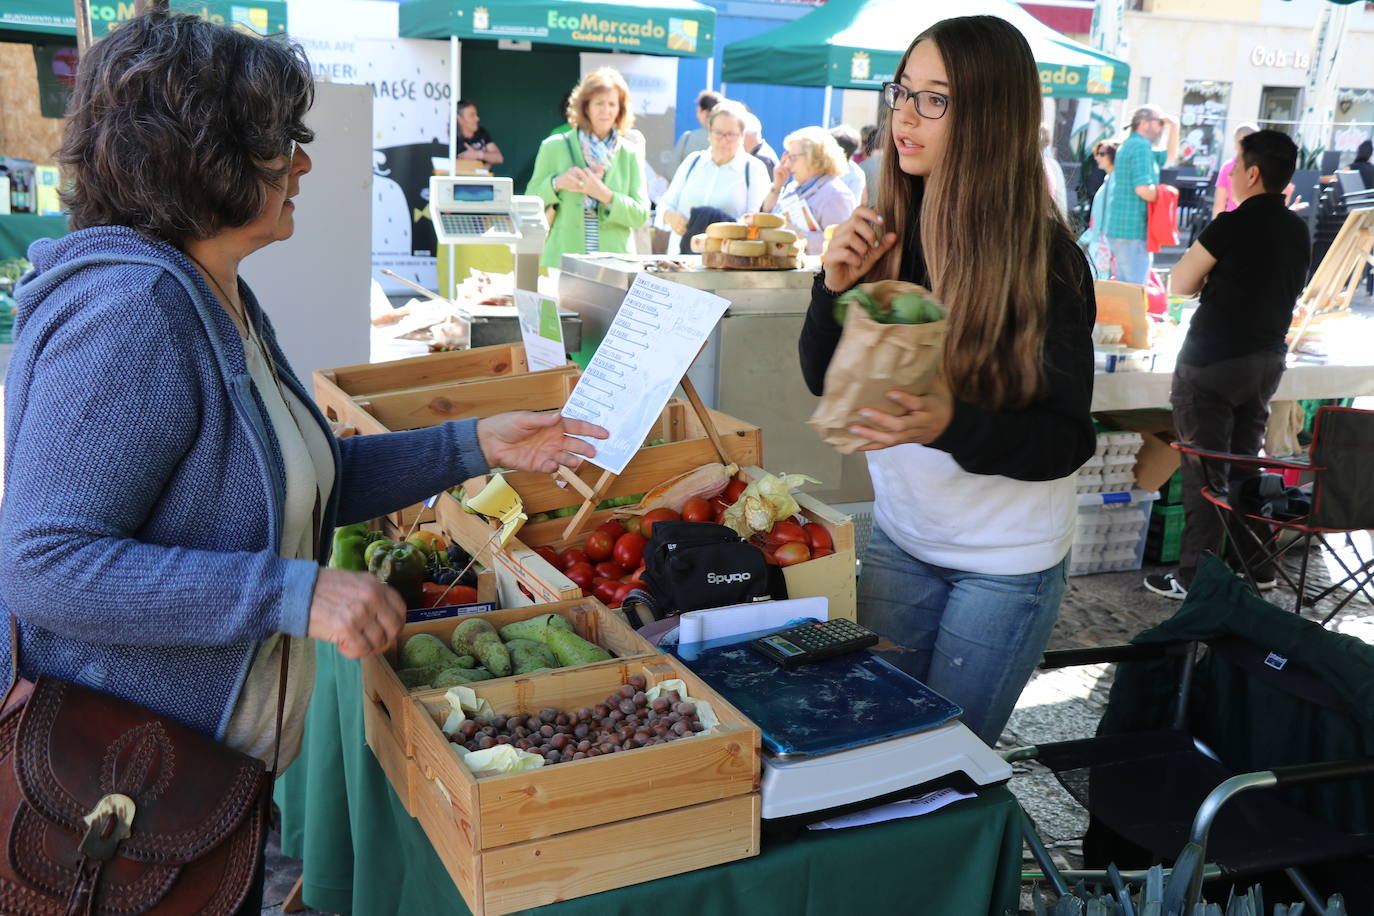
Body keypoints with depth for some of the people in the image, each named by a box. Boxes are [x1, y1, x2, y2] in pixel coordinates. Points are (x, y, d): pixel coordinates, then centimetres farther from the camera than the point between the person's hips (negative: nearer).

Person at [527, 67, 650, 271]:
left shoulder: (630, 153, 6)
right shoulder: (554, 147, 5)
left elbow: (641, 215, 0)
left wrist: (604, 195, -14)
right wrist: (556, 183, -11)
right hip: (564, 260, -1)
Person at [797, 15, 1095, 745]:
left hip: (1006, 562, -4)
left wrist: (951, 425, -36)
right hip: (900, 536, 4)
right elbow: (823, 381, 0)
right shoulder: (888, 233, -7)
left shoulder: (1046, 260, -19)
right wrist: (835, 286, -19)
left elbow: (1068, 440, -18)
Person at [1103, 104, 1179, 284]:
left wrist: (1174, 127, 22)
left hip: (1118, 228, 10)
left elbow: (1170, 156, 33)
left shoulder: (1131, 145, 20)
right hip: (1133, 230, -10)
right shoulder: (1141, 146, -12)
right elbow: (1143, 189, -22)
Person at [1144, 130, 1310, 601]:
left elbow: (1179, 284, -11)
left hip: (1212, 362, -7)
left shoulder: (1233, 226, -17)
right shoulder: (1298, 230, 6)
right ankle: (1257, 566, 24)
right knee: (1245, 465, 18)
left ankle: (1195, 576, 4)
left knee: (1204, 473, -1)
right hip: (1268, 360, 7)